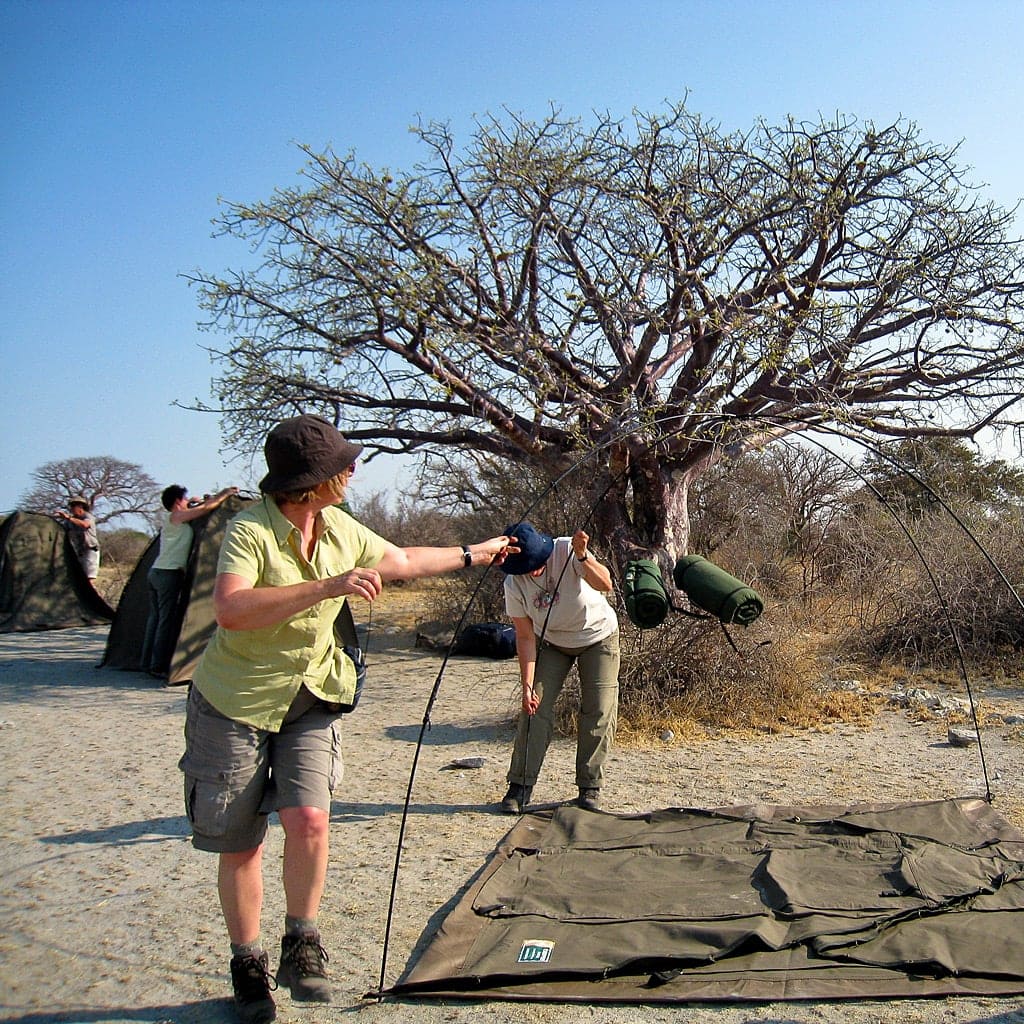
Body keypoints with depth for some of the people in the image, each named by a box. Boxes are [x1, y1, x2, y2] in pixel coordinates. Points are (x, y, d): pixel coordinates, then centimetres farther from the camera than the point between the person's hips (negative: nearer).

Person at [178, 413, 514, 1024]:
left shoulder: (341, 530, -1)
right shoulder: (250, 532, -21)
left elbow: (403, 562, 16)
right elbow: (232, 610, -37)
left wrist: (474, 555, 24)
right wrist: (327, 586, -39)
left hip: (310, 699, 4)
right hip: (235, 704, -4)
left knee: (309, 820, -15)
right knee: (239, 845, 7)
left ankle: (302, 948, 9)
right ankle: (247, 964, 29)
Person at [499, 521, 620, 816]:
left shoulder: (567, 551, -29)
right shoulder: (514, 584, -21)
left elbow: (605, 584, -42)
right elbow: (525, 637, -16)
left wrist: (582, 556, -60)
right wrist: (527, 686, -21)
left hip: (598, 637, -1)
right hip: (552, 643, 2)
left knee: (599, 711, -6)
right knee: (535, 708, -8)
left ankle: (590, 787, 5)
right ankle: (520, 786, 0)